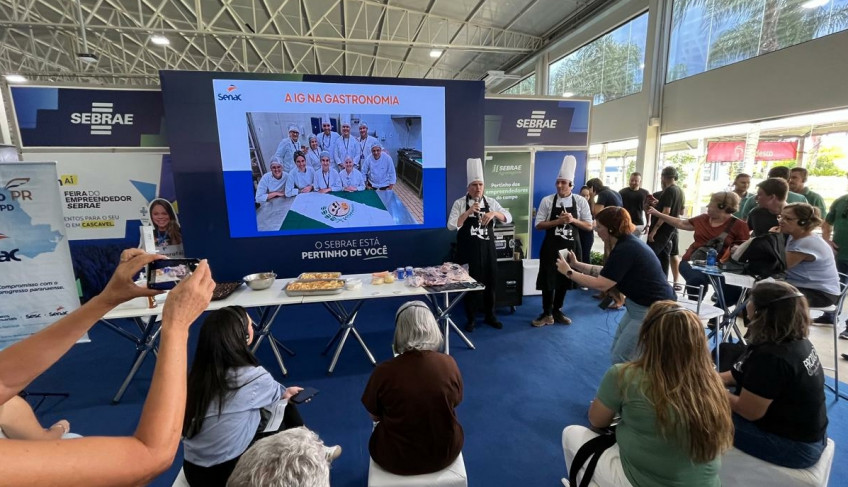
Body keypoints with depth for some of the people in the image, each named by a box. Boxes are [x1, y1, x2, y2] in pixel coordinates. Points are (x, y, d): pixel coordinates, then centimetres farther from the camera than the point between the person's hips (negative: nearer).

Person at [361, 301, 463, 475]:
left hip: (396, 458, -1)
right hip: (446, 452, 2)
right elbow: (453, 404, 1)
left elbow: (374, 416, -5)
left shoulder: (384, 371, -23)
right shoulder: (449, 364, -18)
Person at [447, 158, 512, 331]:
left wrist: (494, 213, -19)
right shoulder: (459, 203, -4)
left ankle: (490, 316, 32)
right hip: (468, 251, -3)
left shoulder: (491, 202, 6)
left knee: (490, 283, 12)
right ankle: (470, 319, 23)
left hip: (487, 249, 3)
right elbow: (451, 226, -12)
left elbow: (508, 218, 0)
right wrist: (468, 212, -22)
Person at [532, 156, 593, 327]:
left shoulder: (580, 201, -1)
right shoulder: (547, 201, -5)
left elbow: (589, 226, 2)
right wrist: (558, 221, -18)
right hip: (551, 247, -2)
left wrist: (573, 220, -16)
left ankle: (557, 311, 31)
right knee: (548, 281, 2)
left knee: (565, 280, 13)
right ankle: (547, 314, 18)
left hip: (571, 247, 2)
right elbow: (538, 225, -6)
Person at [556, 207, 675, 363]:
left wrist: (569, 272, -19)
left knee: (620, 358, -1)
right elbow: (605, 272, 11)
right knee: (616, 351, 16)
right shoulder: (626, 243, 5)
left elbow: (600, 284, -26)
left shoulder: (625, 250, -26)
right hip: (640, 305, 10)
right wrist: (576, 264, 8)